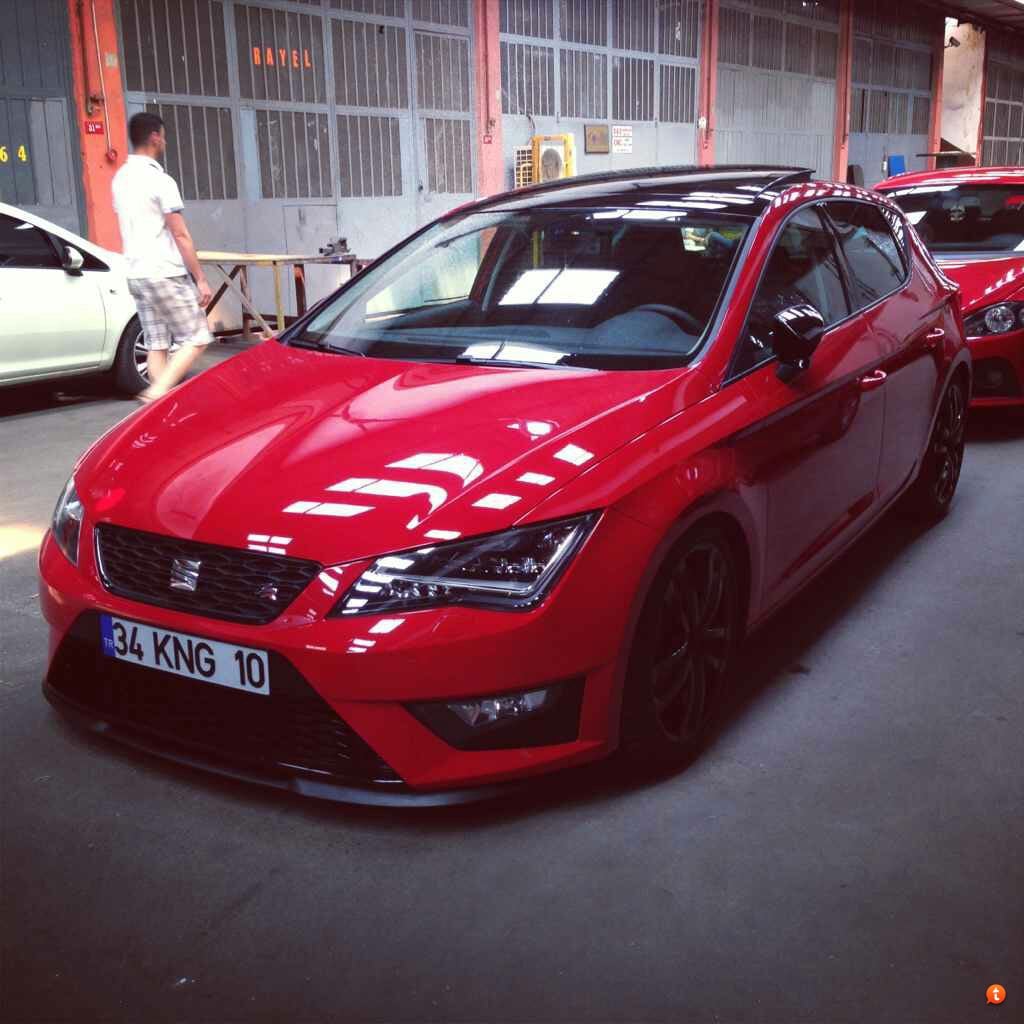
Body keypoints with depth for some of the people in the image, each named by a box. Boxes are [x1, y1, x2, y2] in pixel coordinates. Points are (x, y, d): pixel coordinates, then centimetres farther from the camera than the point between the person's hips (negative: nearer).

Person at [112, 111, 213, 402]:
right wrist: (201, 278, -11)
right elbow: (180, 235, -14)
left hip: (136, 274, 8)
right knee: (196, 338, -2)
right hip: (166, 274, -8)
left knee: (156, 345, 9)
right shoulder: (159, 179, -13)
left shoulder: (121, 178, 12)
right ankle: (156, 393, -16)